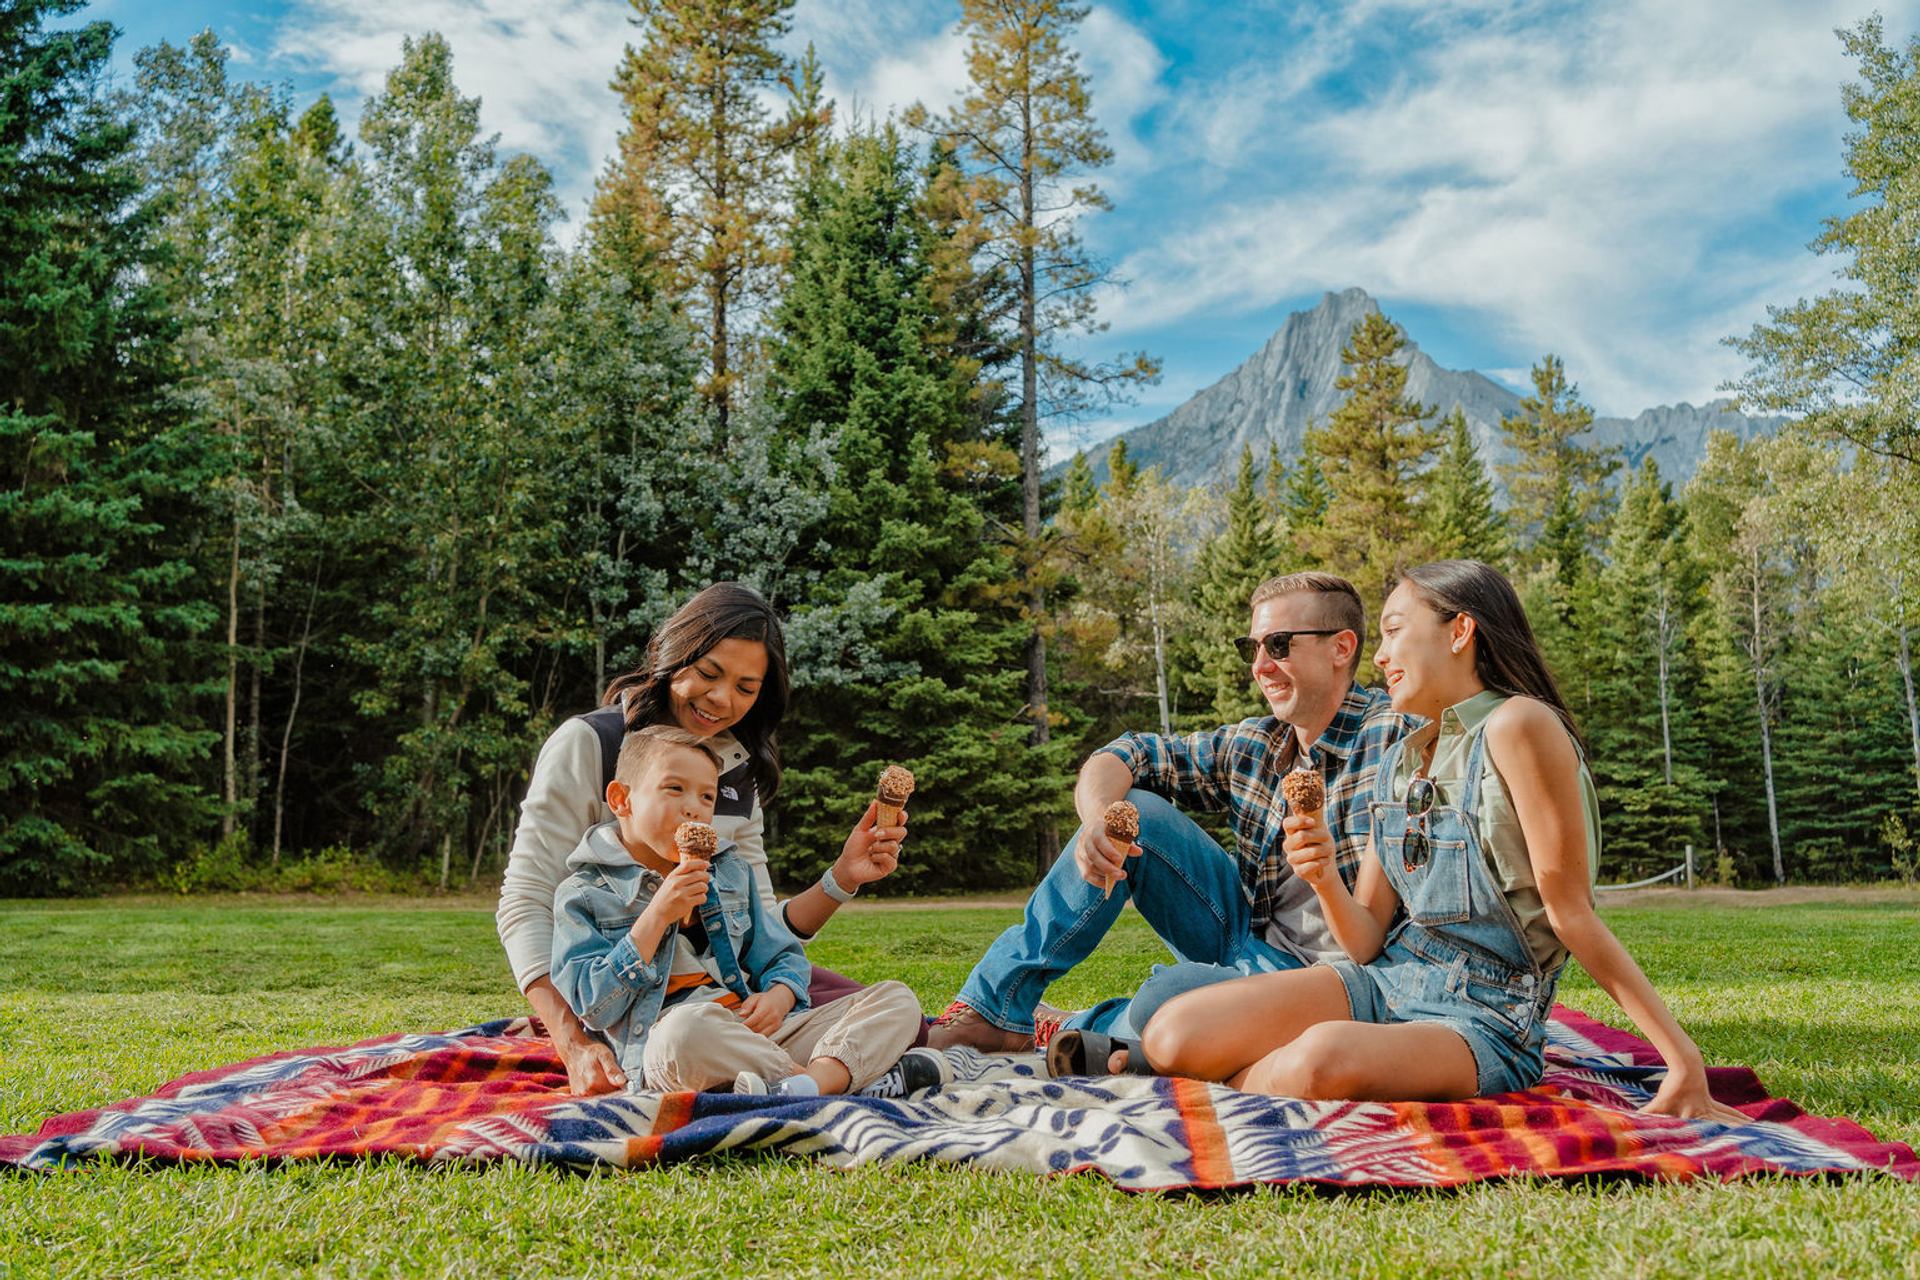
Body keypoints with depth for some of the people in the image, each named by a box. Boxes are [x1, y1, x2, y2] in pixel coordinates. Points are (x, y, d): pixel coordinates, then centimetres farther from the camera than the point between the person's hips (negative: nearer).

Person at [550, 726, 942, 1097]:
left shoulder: (731, 872, 22)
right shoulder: (584, 894, 6)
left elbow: (783, 957, 21)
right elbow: (595, 1009, -5)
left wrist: (779, 997, -4)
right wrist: (658, 915, -12)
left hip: (762, 1034, 6)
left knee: (897, 999, -7)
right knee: (686, 1028, -42)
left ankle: (810, 1083, -36)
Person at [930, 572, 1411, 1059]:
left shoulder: (1387, 734, -17)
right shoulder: (1251, 745, 3)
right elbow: (1120, 757, 5)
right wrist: (1099, 819, -15)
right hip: (1246, 935, 7)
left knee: (1168, 996, -35)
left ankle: (1064, 1032, 1)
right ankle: (994, 1009, -3)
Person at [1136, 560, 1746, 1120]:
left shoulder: (1517, 725, -11)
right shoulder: (1399, 762, 12)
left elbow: (1570, 911, -10)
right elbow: (1367, 944, 8)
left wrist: (1684, 1057, -13)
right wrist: (1324, 878, -12)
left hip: (1485, 1015, -6)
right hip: (1387, 981, 6)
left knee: (1323, 1056, -38)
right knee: (1172, 1032, -19)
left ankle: (1238, 1081, -9)